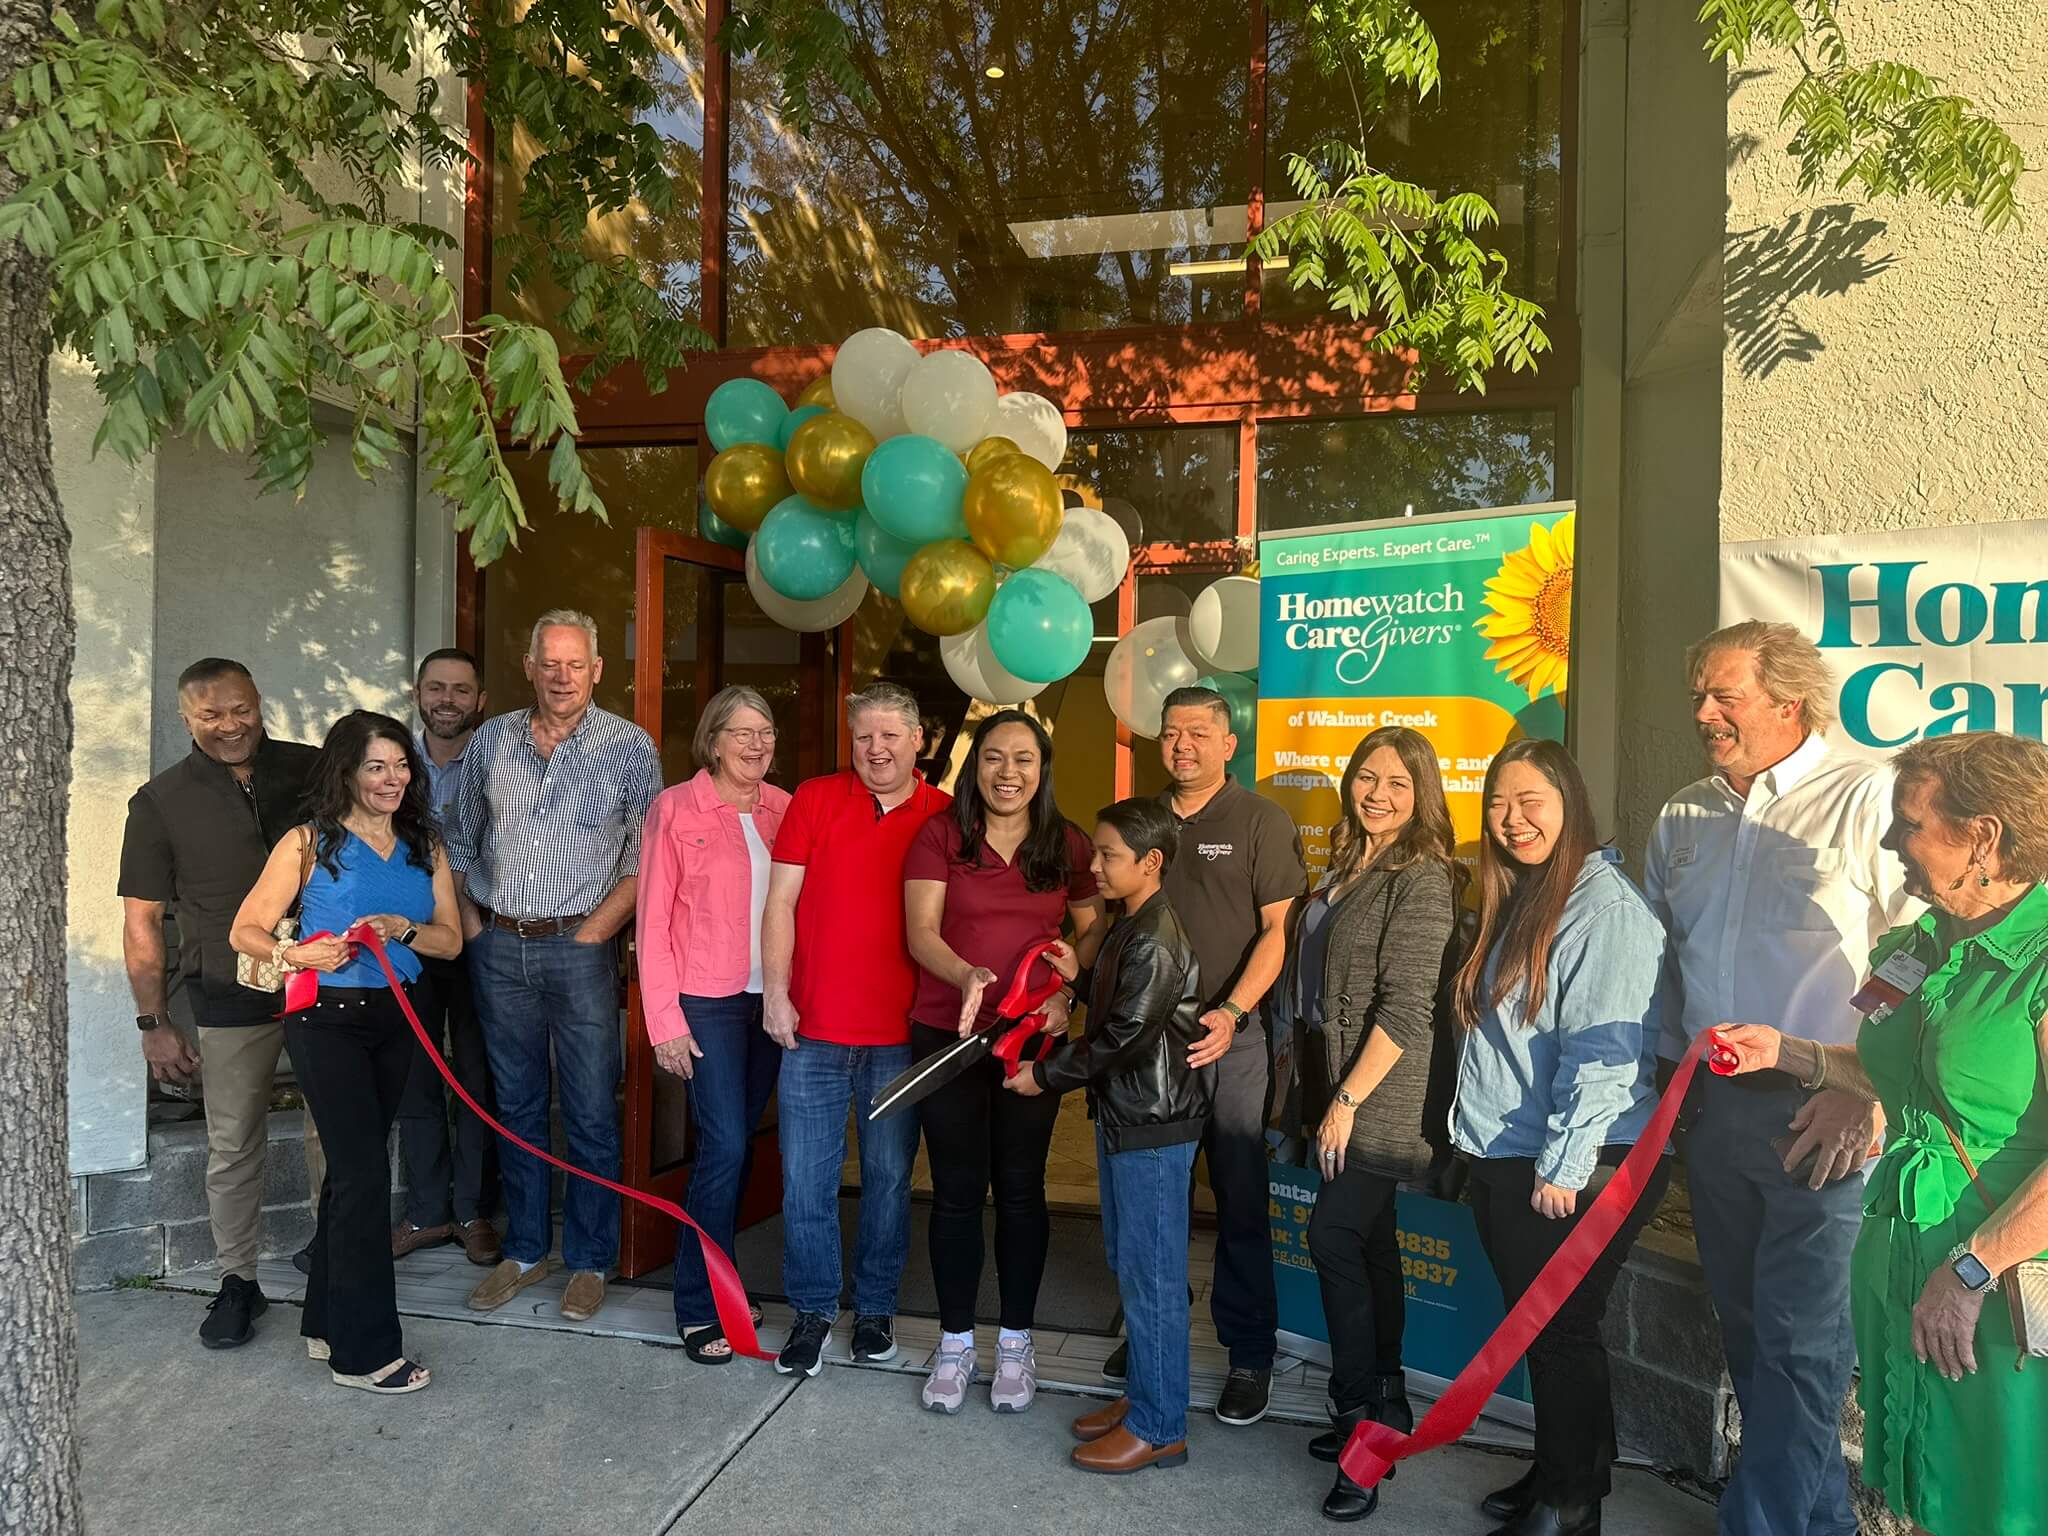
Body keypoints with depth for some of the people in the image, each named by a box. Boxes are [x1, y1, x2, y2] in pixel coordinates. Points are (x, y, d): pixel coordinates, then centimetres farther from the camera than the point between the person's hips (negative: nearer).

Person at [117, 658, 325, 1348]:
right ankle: (238, 1280, 26)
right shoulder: (162, 801, -2)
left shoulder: (314, 770, 0)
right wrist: (153, 1023, -3)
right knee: (233, 1146, 9)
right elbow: (141, 923, 0)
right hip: (233, 999, -1)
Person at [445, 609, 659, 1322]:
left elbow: (644, 858, -4)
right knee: (516, 1105, 14)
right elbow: (460, 840, 15)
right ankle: (524, 1250, 28)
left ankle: (588, 1261, 18)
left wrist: (594, 931, -10)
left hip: (579, 948, -3)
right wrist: (471, 926, 6)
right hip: (498, 948, 4)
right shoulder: (490, 740, 6)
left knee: (591, 1113, 3)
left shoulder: (631, 748, -4)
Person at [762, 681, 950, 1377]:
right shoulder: (814, 800, 1)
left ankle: (876, 1307, 30)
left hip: (901, 1035, 0)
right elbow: (781, 902, 2)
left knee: (889, 1178, 12)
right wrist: (776, 993, -3)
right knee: (806, 1181, 7)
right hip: (813, 1031, 0)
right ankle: (813, 1309, 26)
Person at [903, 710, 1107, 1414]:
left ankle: (1015, 1344, 26)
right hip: (946, 1034, -1)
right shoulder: (940, 835, -3)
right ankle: (955, 1344, 24)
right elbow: (921, 932, -10)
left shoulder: (1069, 845, 2)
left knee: (1020, 1189, 10)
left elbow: (1095, 932, 9)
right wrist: (967, 975, -28)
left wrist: (1068, 990, -9)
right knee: (956, 1190, 8)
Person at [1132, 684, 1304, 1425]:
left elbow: (1278, 929, -8)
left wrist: (1229, 1014, -19)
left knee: (1239, 1198, 4)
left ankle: (1250, 1355, 17)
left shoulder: (1260, 821, -3)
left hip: (1230, 1036, -4)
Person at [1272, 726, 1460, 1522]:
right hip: (1340, 1088, 8)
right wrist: (1319, 1093, 13)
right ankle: (1385, 1404, 28)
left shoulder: (1423, 876, -14)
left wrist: (1347, 1099, -17)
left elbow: (1406, 1008, -19)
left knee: (1333, 1237, -9)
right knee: (1368, 1241, 15)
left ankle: (1364, 1416, 5)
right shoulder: (1349, 866, 10)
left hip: (1380, 1095, -8)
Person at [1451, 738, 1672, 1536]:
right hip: (1505, 1159, 8)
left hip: (1575, 1171, -8)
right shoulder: (1518, 900, 12)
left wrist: (1563, 1167, -20)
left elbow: (1605, 1051, -21)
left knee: (1562, 1330, 5)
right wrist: (1483, 1141, 18)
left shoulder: (1608, 907, -16)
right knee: (1535, 1326, 18)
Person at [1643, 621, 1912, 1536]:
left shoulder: (1870, 799, -9)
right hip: (1712, 1108, 7)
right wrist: (1672, 1069, 15)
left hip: (1820, 1117, -6)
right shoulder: (1682, 818, 11)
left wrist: (1866, 1092, -15)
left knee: (1798, 1343, -1)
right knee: (1747, 1326, 16)